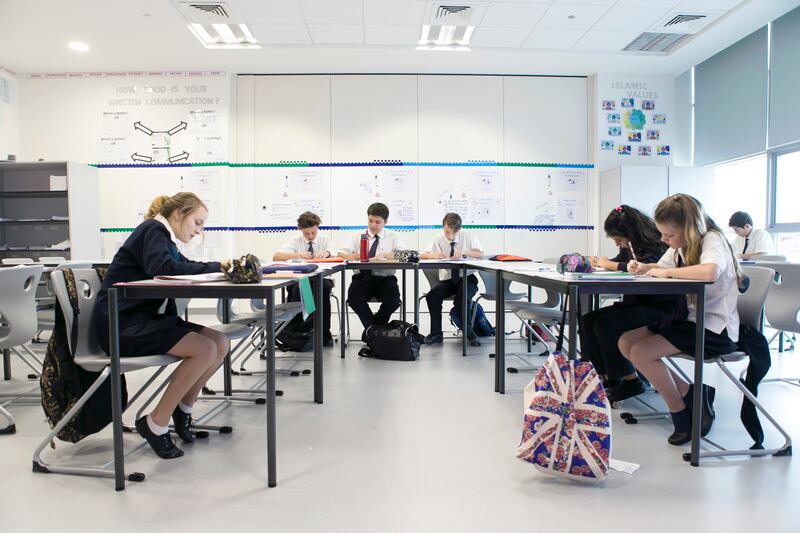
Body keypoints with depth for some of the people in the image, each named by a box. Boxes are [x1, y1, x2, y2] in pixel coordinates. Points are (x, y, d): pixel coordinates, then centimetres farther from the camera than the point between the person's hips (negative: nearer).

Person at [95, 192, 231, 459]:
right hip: (122, 323, -9)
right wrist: (215, 266, -22)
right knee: (205, 349, -24)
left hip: (145, 317, 9)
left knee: (221, 343, -5)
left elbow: (185, 268, 15)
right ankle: (156, 423, -10)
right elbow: (163, 268, -28)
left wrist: (220, 267, -3)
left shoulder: (163, 237, 19)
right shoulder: (153, 230, -9)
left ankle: (184, 407, 12)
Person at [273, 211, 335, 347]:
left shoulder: (324, 239, 6)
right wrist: (297, 255, -29)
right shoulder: (295, 241, 3)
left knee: (324, 287, -34)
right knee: (296, 289, -35)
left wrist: (327, 253, -34)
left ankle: (325, 333, -24)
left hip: (321, 278, 0)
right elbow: (276, 257, -11)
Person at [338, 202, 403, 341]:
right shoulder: (358, 237, 15)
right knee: (353, 297, -29)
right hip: (362, 277, 1)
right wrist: (352, 256, -20)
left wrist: (383, 255, -21)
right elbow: (341, 253, 3)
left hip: (385, 278, -1)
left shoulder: (392, 236, 12)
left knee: (394, 300, -29)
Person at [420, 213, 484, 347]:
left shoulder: (468, 236, 1)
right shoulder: (437, 240, 3)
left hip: (467, 279, -2)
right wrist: (433, 255, -28)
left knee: (461, 298, -33)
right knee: (431, 296, -25)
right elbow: (421, 256, -6)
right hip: (447, 280, 2)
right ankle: (436, 334, -13)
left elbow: (481, 254, -5)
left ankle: (469, 333, -12)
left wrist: (464, 252, -22)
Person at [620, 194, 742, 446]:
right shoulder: (681, 244, 8)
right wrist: (644, 267, -2)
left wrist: (667, 272, -24)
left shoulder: (711, 240, -17)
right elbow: (662, 268, 21)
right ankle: (691, 395, 3)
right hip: (689, 318, 9)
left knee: (641, 352, -21)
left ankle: (682, 413, 1)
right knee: (625, 342, -4)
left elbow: (709, 272, -39)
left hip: (715, 329, -9)